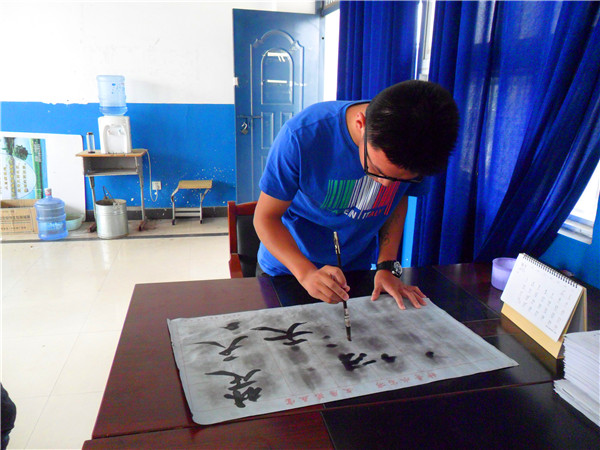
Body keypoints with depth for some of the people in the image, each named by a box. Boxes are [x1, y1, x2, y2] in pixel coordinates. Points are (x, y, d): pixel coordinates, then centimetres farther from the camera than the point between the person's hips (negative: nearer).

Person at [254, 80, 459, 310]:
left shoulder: (416, 148, -20)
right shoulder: (303, 135, -32)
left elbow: (399, 201, -1)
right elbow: (265, 216, -23)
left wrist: (387, 266, -11)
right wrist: (306, 273, -36)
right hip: (287, 268, -2)